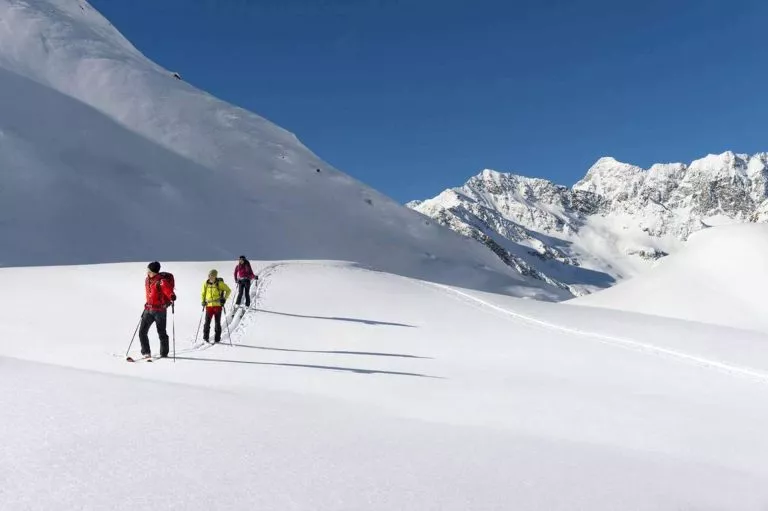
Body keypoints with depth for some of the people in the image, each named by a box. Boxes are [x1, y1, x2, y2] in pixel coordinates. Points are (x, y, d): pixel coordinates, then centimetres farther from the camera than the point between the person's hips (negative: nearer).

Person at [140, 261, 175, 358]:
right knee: (142, 332, 4)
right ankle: (146, 352, 15)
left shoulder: (161, 280, -14)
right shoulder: (147, 280, 10)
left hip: (160, 310, -7)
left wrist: (172, 296, -49)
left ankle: (164, 353, 13)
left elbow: (168, 290, -29)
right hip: (149, 310, 7)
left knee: (161, 333, 0)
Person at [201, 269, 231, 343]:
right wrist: (203, 301, 7)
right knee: (207, 322, -1)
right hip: (209, 305, 3)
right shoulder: (206, 284, 5)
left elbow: (228, 290, 3)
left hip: (217, 305, -2)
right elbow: (203, 293, 19)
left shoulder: (220, 283, -5)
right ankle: (205, 338, 10)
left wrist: (224, 298, -4)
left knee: (217, 322, 2)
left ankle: (217, 339, 10)